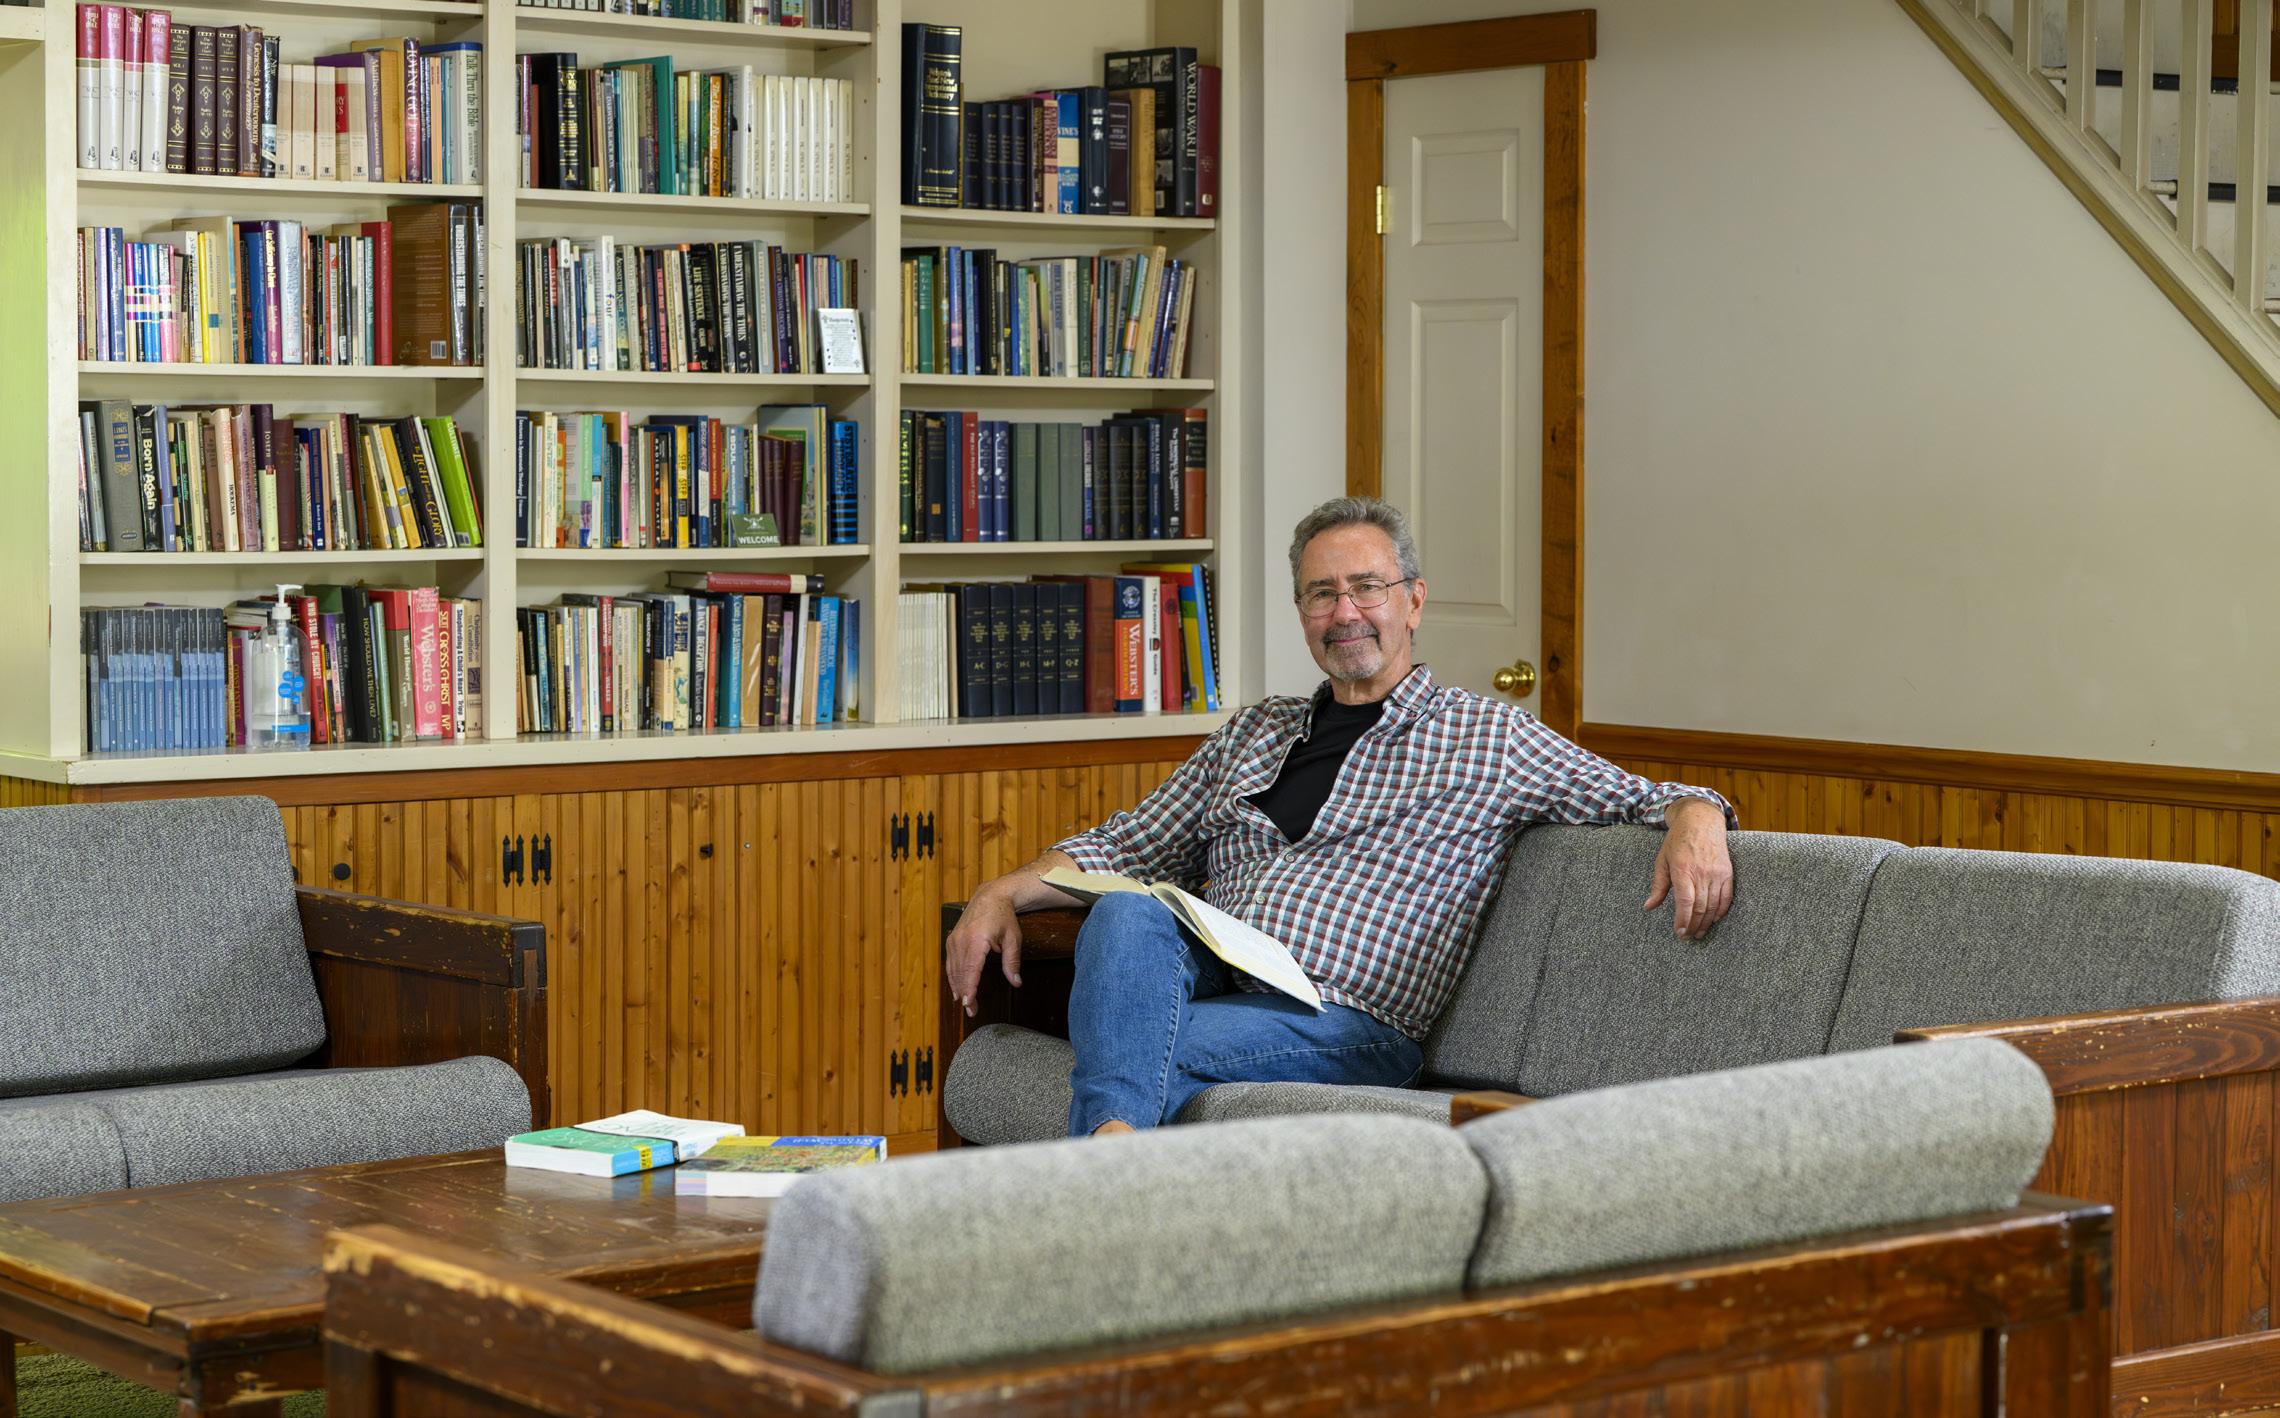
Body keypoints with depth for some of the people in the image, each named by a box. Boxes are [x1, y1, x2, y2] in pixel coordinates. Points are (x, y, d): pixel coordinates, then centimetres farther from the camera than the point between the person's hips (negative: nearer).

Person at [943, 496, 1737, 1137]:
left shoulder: (1486, 739, 13)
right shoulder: (1255, 733, 27)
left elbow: (1643, 799, 11)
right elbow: (1128, 846, 29)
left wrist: (1695, 820, -14)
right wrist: (1003, 895, 13)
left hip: (1348, 1023, -4)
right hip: (1214, 981, 4)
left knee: (1132, 1048, -31)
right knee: (1126, 913, -32)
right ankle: (1114, 1141, -49)